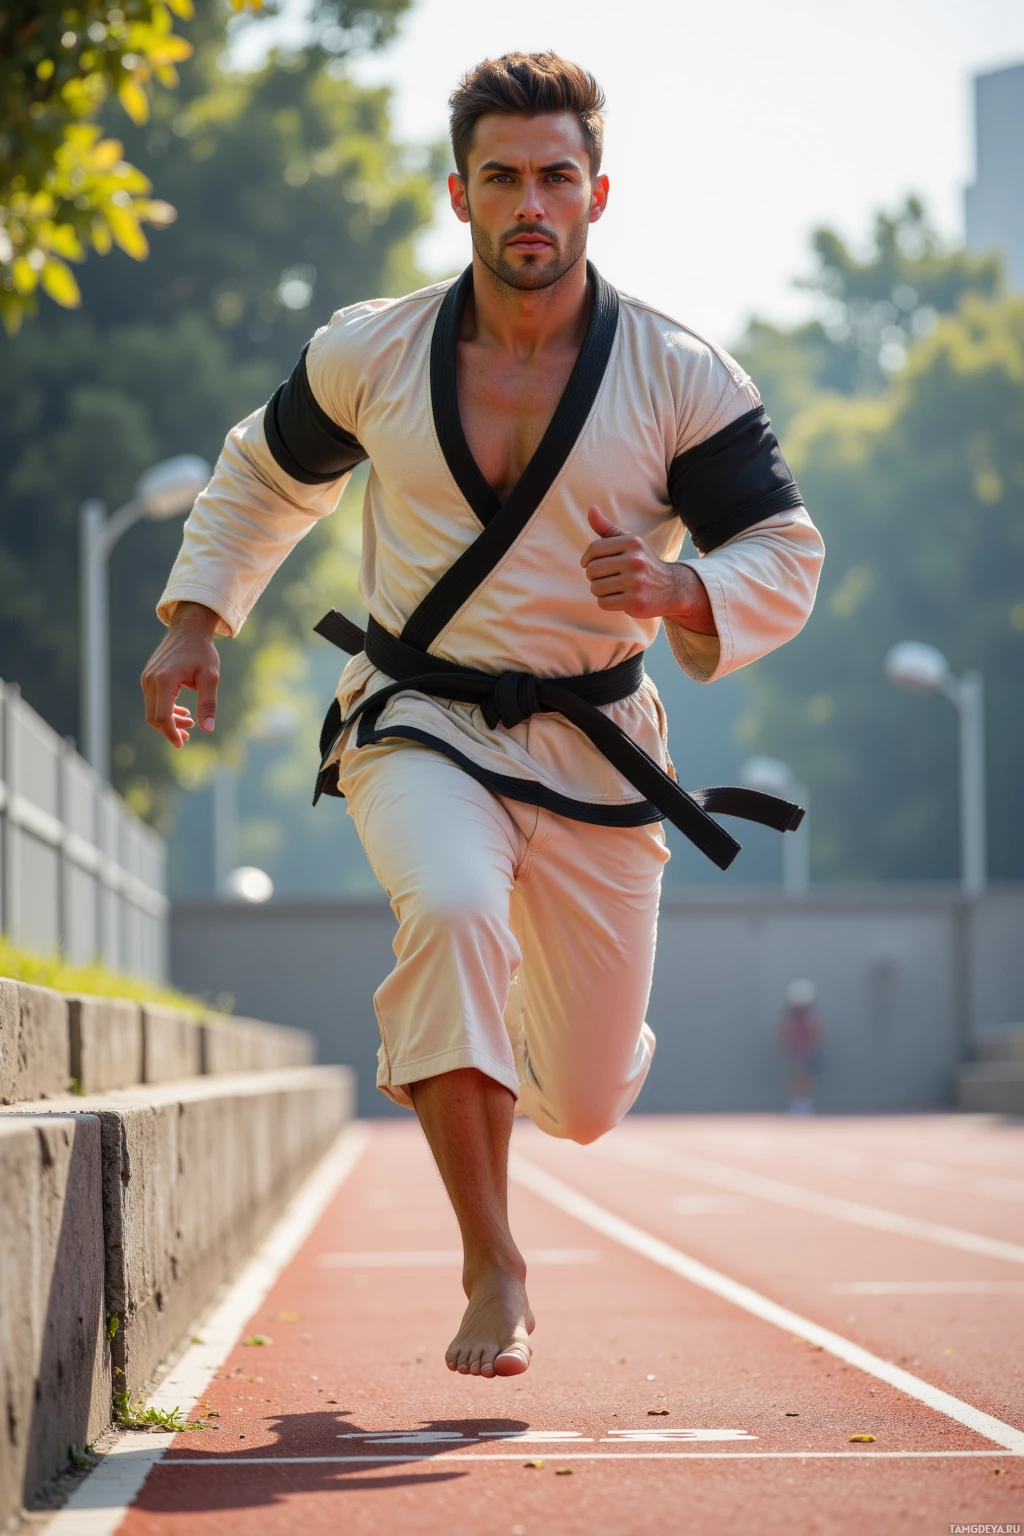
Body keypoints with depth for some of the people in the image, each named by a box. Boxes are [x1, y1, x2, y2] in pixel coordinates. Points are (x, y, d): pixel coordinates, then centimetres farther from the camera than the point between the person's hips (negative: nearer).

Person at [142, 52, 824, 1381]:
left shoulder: (683, 379, -8)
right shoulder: (370, 354, -3)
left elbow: (785, 558, -5)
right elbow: (265, 473, 15)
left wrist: (681, 591, -25)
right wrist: (194, 622, 5)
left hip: (592, 751, 1)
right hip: (419, 728, -1)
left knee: (585, 1104, 7)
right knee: (454, 913, -36)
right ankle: (492, 1271, -27)